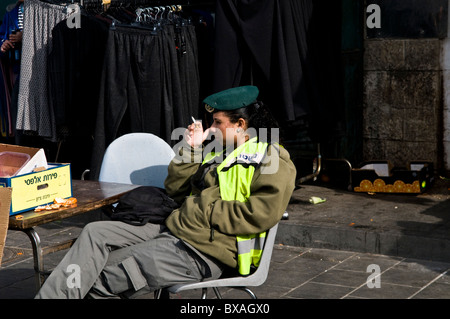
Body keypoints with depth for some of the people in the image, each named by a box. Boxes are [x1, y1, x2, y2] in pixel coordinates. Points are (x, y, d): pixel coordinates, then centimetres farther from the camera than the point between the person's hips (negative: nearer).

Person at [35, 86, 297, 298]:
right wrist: (189, 149, 14)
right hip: (171, 231, 9)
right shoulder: (218, 152, 24)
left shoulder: (270, 159, -4)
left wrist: (208, 212, -17)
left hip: (205, 252, -9)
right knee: (95, 233, -9)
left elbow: (263, 212, -22)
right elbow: (175, 190, 27)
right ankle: (50, 297, -16)